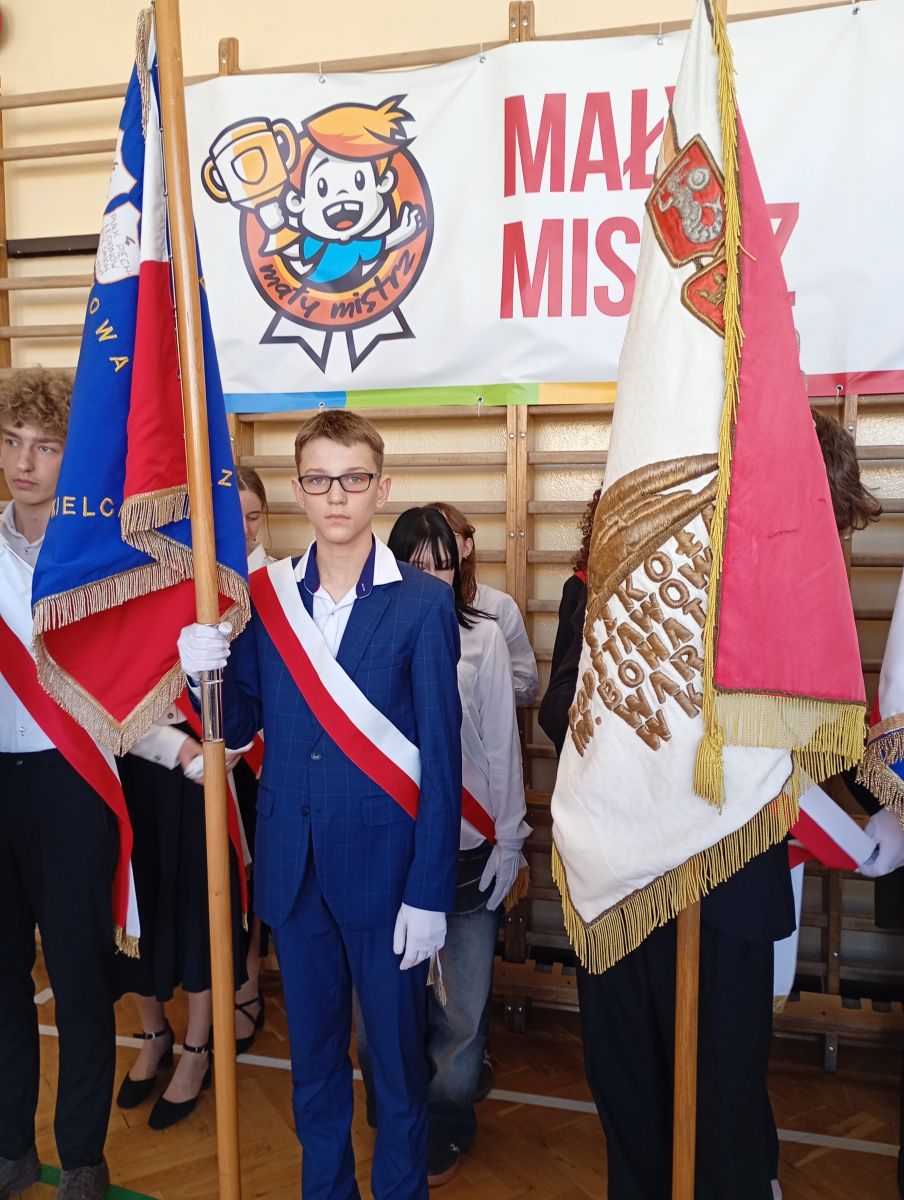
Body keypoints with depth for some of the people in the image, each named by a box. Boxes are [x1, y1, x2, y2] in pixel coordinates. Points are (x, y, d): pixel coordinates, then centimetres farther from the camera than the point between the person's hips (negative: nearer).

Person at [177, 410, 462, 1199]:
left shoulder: (424, 603, -8)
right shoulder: (264, 596, 2)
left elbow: (442, 757, -9)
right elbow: (240, 727, 8)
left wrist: (429, 895, -10)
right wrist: (207, 675, -13)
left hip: (385, 862, -3)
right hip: (293, 864, 4)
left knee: (398, 1060, 12)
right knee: (313, 1055, 20)